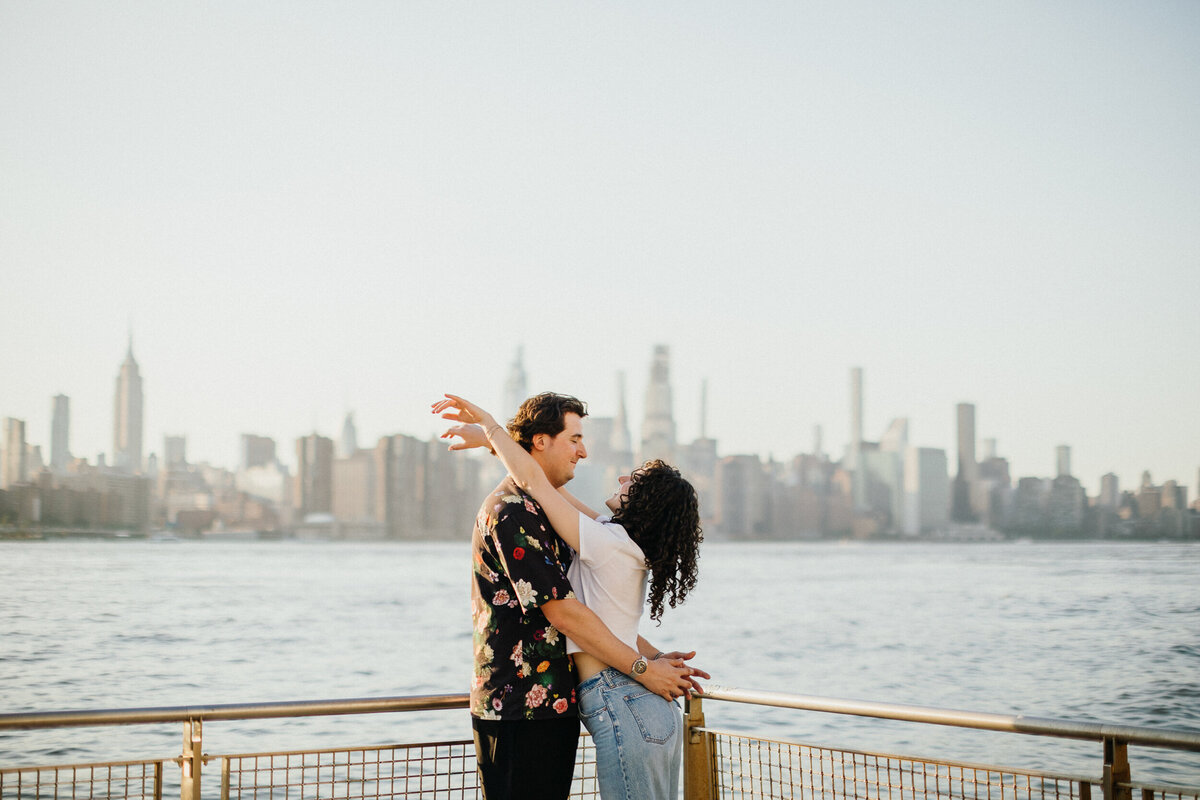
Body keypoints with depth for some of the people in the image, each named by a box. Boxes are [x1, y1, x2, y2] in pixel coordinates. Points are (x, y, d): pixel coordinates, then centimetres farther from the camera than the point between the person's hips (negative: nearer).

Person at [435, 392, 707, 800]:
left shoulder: (611, 542, -12)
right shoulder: (629, 548, 14)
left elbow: (532, 479, -14)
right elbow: (549, 484, 22)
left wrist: (488, 424, 0)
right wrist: (491, 440, 24)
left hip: (625, 712, -10)